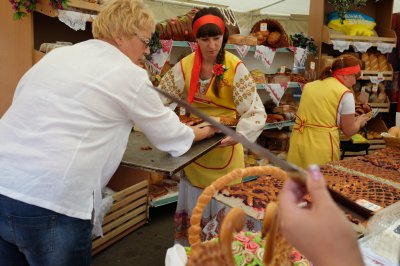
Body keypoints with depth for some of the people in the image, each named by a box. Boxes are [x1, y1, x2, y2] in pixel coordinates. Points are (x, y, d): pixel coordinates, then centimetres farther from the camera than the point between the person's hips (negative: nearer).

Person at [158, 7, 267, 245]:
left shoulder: (235, 67, -14)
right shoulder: (185, 66, -4)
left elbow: (255, 110, -19)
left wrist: (241, 134, -38)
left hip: (223, 145, -3)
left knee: (223, 206, 10)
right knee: (193, 205, 15)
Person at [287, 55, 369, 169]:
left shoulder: (309, 86, 9)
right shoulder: (345, 94, -7)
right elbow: (349, 131, 0)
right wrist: (359, 122, 22)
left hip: (298, 142, 5)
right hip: (321, 150, -5)